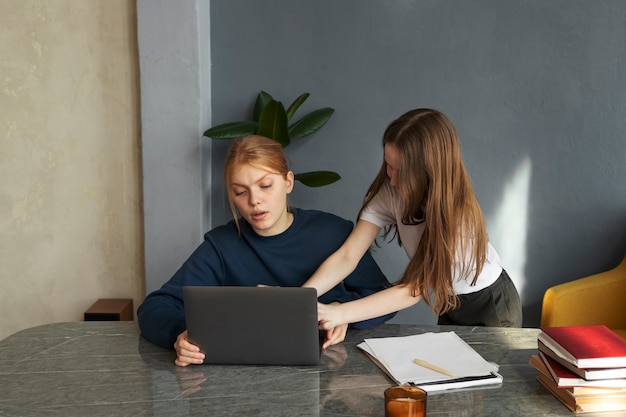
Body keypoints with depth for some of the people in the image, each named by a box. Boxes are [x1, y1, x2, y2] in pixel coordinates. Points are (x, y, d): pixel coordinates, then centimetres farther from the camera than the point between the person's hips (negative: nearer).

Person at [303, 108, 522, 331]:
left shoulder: (458, 215, -36)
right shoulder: (389, 192, -24)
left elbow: (413, 290, -37)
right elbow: (347, 257, -26)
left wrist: (340, 313, -45)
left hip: (492, 306, -4)